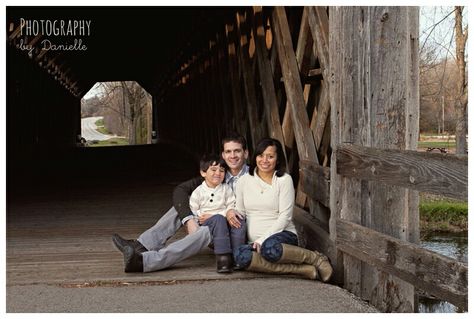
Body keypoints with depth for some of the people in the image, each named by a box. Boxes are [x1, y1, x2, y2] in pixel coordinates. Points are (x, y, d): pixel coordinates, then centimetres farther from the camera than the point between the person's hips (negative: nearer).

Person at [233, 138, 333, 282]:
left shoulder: (284, 180, 0)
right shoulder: (244, 181, 10)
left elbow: (285, 216, -6)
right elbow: (240, 214, 14)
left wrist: (262, 240, -15)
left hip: (283, 234, -3)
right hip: (254, 241, 3)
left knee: (270, 247, -41)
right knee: (240, 255, -34)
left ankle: (316, 258, -15)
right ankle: (304, 270, -31)